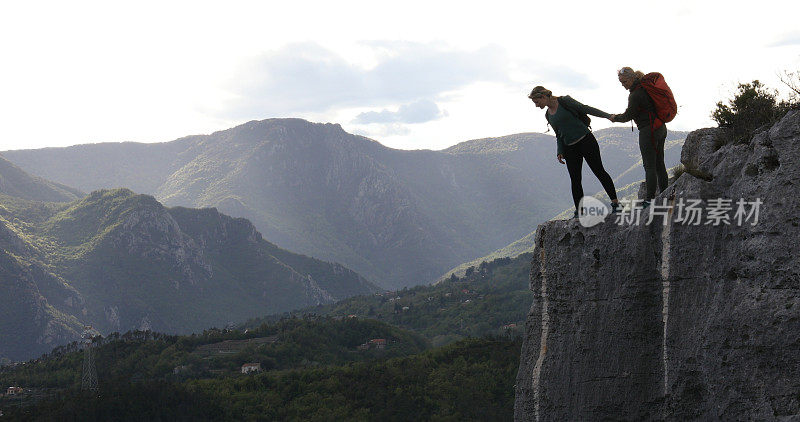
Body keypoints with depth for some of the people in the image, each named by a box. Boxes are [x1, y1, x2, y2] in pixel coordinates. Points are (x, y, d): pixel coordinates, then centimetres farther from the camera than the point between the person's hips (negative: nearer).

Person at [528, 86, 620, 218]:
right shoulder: (548, 115, 13)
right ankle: (578, 212, 2)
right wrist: (560, 152, 5)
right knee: (575, 180, 0)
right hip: (570, 148, 6)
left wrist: (608, 116, -10)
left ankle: (615, 202, -1)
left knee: (599, 171, -6)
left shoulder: (564, 101, -6)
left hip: (586, 141, -6)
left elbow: (585, 109, -6)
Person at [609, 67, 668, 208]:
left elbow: (628, 116, -7)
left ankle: (650, 199, -5)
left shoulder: (635, 95, -16)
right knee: (659, 164, 12)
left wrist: (615, 118, 10)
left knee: (649, 166, -6)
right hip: (661, 127, 9)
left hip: (648, 131, -9)